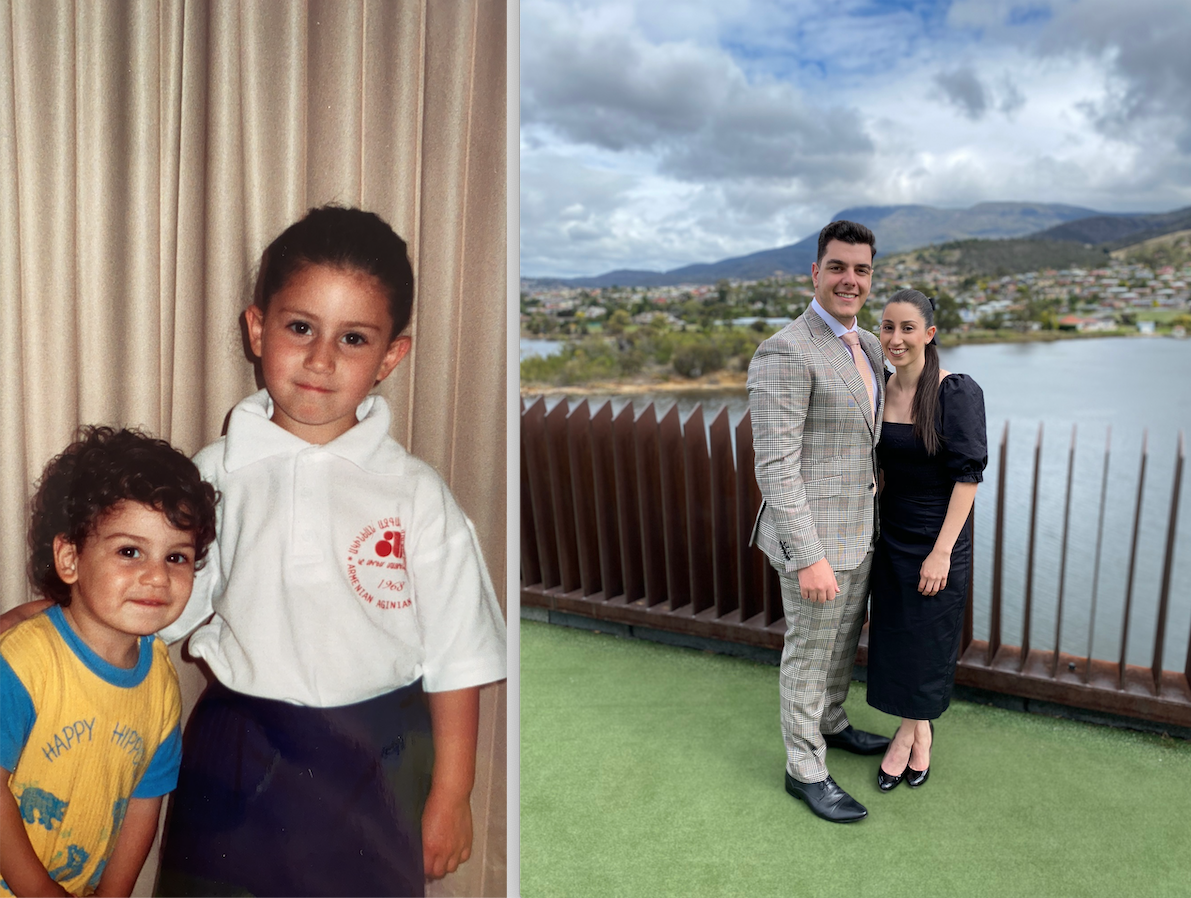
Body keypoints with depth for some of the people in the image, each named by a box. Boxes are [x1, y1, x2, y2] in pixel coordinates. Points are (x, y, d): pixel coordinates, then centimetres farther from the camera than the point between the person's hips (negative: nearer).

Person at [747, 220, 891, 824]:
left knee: (844, 639, 25)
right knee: (809, 654, 8)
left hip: (858, 530, 9)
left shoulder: (867, 345, 7)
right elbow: (775, 467, -25)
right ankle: (805, 770, 28)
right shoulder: (785, 353, -23)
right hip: (814, 537, -9)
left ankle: (831, 724, 49)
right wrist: (809, 559, -25)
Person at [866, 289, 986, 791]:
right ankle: (917, 731, 34)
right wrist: (873, 521, 11)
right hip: (891, 534, 5)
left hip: (939, 537, -5)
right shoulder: (880, 391, 0)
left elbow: (968, 474, -16)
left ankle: (909, 731, 32)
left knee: (927, 640, 9)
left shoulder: (958, 392, -16)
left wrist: (941, 551, -17)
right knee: (895, 635, 13)